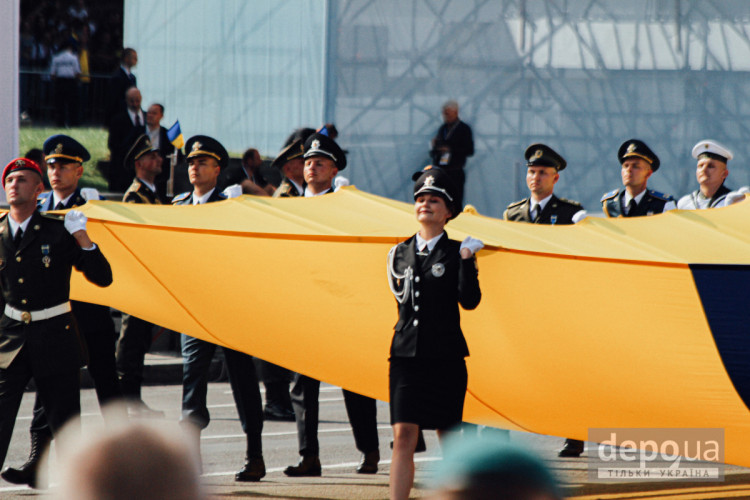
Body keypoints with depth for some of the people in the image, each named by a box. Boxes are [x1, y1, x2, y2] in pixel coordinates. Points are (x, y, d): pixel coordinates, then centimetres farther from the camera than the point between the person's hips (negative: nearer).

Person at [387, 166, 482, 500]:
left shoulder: (456, 253, 0)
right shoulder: (400, 253, 11)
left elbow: (470, 300, -11)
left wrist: (466, 259, -16)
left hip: (446, 356, -2)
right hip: (406, 352, 2)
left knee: (449, 436, 5)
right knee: (403, 434, -7)